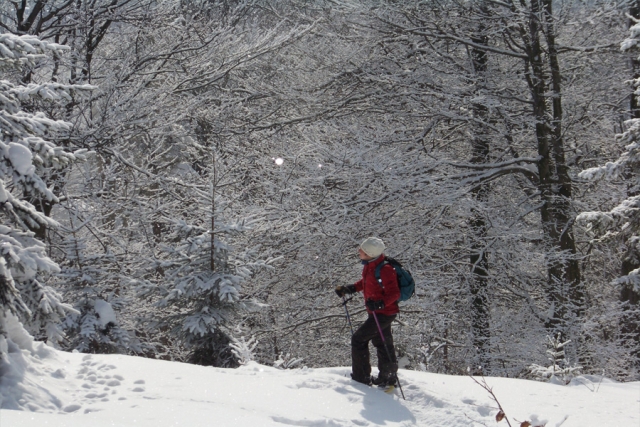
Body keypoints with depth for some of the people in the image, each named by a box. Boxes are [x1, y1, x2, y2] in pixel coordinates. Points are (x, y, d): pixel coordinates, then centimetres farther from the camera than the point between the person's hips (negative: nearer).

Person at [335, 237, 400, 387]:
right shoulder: (369, 266, 1)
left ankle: (361, 377, 8)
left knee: (358, 339, -3)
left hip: (383, 313, -10)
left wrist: (380, 303, -41)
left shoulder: (384, 270, -28)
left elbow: (394, 293, -27)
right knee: (382, 344, 19)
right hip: (376, 312, 10)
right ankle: (388, 378, 33)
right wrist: (350, 289, 12)